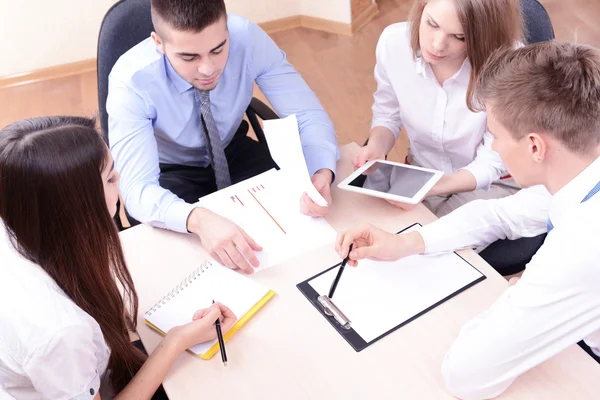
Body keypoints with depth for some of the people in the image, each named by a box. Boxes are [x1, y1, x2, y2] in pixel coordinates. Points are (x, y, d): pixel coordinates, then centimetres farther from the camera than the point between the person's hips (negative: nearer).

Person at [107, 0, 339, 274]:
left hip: (234, 153, 3)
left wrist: (321, 174, -44)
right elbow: (138, 189, -39)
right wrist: (199, 220, -59)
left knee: (299, 203, -21)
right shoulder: (131, 81, -32)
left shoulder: (248, 38, -27)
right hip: (171, 173, -2)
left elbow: (309, 115, -22)